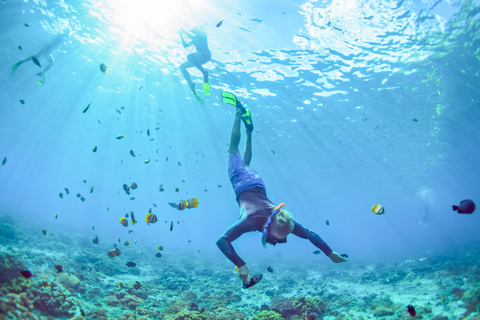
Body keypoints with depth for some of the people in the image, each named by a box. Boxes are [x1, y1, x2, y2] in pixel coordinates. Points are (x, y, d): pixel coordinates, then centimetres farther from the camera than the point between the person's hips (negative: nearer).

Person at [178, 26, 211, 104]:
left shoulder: (202, 34, 5)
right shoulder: (195, 39, 29)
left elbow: (192, 36, -13)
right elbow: (185, 45, 30)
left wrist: (184, 31, 0)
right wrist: (181, 35, 24)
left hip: (206, 55, -9)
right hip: (199, 57, 9)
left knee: (189, 56, -37)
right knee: (182, 67, 3)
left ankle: (205, 73, -31)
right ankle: (191, 85, -4)